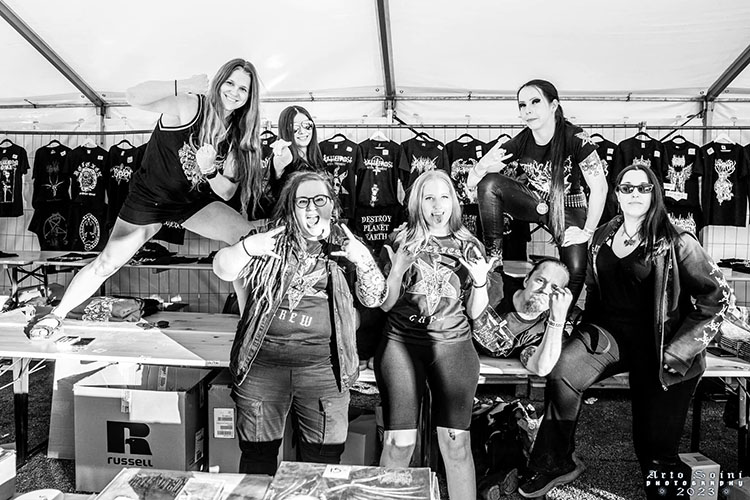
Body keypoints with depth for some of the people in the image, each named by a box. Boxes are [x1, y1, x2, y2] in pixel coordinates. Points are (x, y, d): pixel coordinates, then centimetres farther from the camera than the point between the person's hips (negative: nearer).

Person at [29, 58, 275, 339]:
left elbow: (227, 193, -7)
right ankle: (56, 315, 28)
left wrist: (210, 170, -26)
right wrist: (184, 86, -37)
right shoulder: (188, 106, -20)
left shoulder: (238, 135, -7)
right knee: (106, 264, 0)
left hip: (195, 203, 4)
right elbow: (135, 97, -35)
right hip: (149, 199, -3)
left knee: (253, 242, -15)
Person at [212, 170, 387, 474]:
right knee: (257, 455, 13)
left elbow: (374, 298, 1)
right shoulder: (272, 241, 4)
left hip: (323, 368, 0)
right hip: (263, 362, 0)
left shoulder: (343, 247, 5)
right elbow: (223, 271, -1)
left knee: (325, 459, 8)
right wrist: (246, 248, -20)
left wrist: (363, 260, -16)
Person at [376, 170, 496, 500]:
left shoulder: (469, 246, 10)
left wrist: (480, 282, -7)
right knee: (399, 442, -5)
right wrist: (396, 271, -12)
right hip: (401, 345, -1)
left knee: (455, 442, -6)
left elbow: (474, 312, 10)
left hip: (453, 345, 1)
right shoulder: (400, 242, 6)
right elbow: (385, 304, 4)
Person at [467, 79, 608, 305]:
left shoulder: (575, 138, -21)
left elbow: (599, 188, -19)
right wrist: (483, 165, -36)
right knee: (489, 183, -24)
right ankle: (493, 257, -16)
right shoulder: (520, 143, -13)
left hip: (568, 208, -2)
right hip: (533, 203, 2)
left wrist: (588, 231, -17)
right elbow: (471, 182, -15)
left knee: (576, 270, -26)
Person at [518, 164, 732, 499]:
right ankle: (554, 463, -10)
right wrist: (586, 331, 10)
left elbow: (718, 295, -3)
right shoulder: (602, 237, 11)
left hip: (656, 342, -3)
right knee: (562, 370, -26)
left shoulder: (676, 244, -4)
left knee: (656, 440, -1)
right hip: (610, 332, 3)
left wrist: (678, 350, -8)